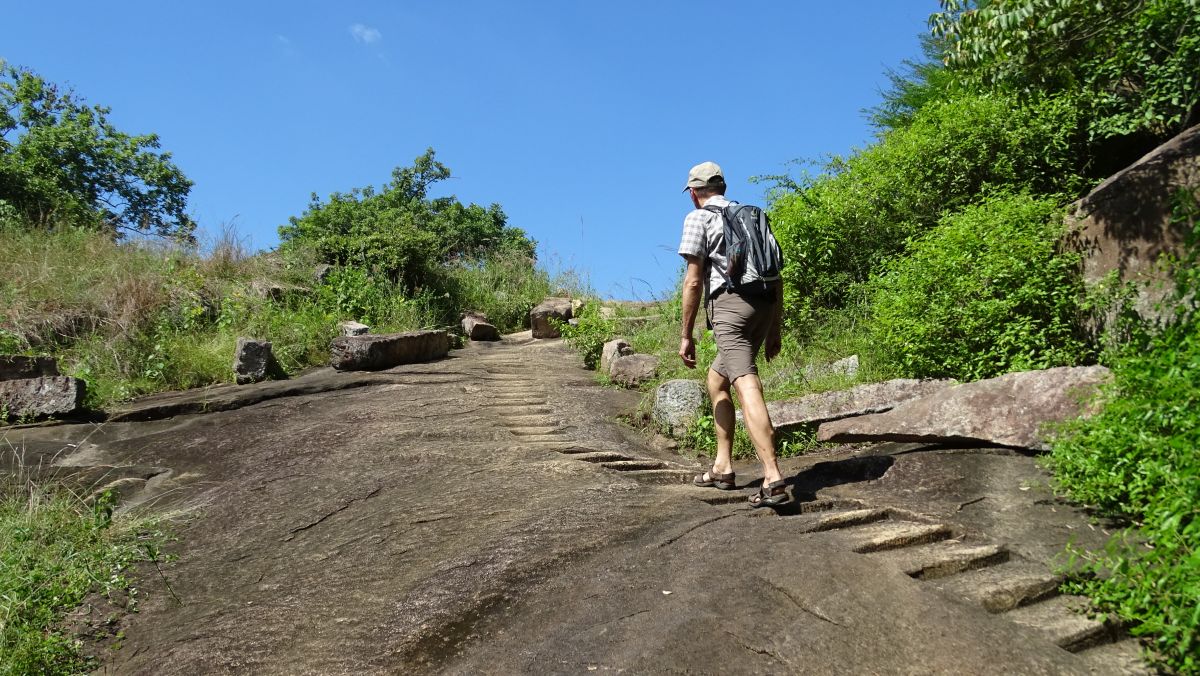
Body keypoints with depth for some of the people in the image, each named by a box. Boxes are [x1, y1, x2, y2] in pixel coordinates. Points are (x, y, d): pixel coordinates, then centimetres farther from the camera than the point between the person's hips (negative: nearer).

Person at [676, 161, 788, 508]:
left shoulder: (698, 218, 5)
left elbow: (694, 280, -4)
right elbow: (776, 277, 22)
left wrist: (686, 334, -1)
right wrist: (774, 330, 25)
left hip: (730, 303, -7)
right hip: (764, 306, 7)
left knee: (746, 386, -17)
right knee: (716, 378, 22)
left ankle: (773, 478, -30)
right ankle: (723, 467, 23)